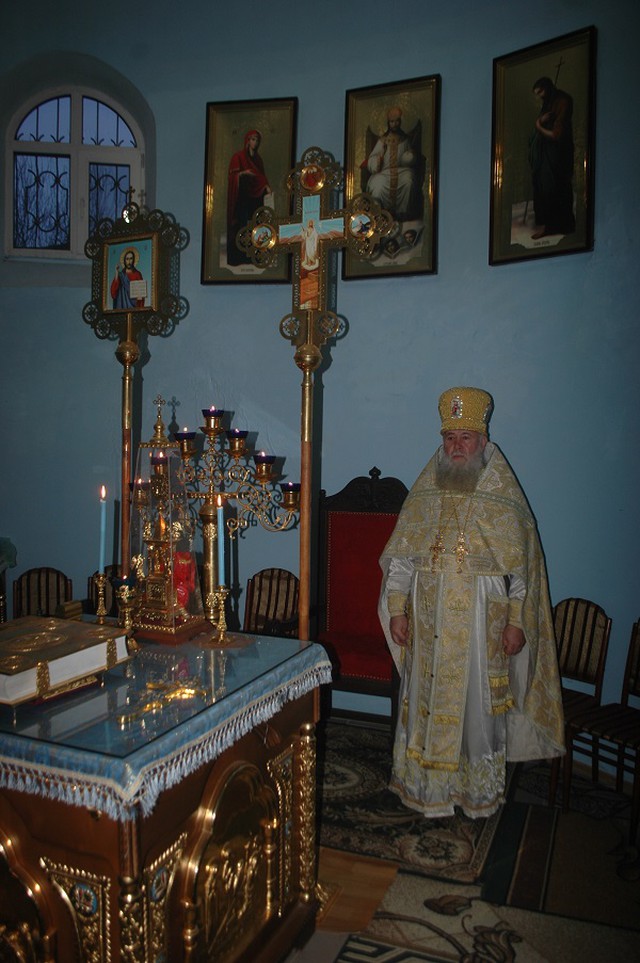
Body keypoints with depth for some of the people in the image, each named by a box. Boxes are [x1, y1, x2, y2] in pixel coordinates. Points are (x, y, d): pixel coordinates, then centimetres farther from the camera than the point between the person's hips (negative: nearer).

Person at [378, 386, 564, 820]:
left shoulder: (504, 497, -4)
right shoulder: (424, 493, 4)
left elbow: (523, 566, -3)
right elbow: (400, 557, 6)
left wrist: (517, 621, -7)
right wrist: (397, 610, 1)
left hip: (481, 625, -2)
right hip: (428, 625, 2)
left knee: (477, 703, 8)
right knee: (426, 701, 11)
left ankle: (478, 790, 28)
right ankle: (425, 783, 29)